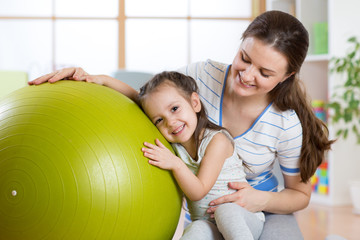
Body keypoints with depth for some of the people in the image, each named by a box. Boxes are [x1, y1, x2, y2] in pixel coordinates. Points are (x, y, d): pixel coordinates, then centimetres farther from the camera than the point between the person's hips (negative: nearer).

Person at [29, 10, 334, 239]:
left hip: (263, 209, 0)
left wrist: (262, 200, -25)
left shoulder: (288, 126, -20)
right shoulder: (202, 75, -17)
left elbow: (300, 193, -4)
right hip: (199, 210, 1)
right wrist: (101, 81, -19)